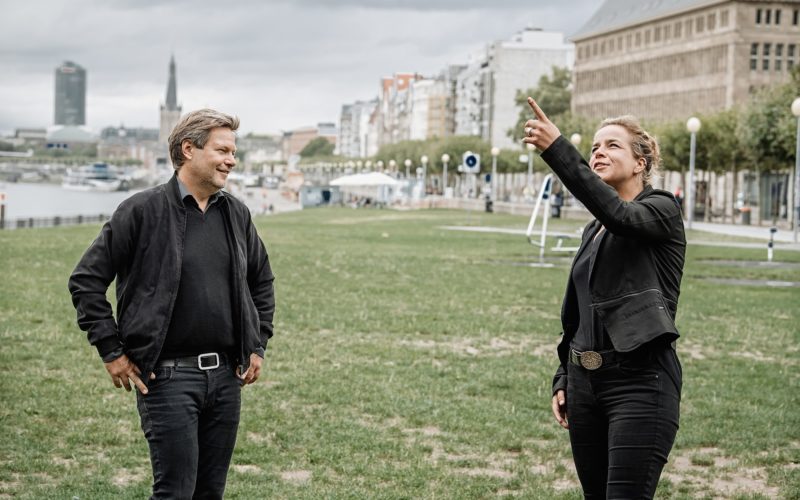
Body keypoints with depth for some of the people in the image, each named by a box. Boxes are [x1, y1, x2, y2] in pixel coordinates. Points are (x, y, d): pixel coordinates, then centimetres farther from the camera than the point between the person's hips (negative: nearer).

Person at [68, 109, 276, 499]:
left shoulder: (236, 214, 9)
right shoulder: (142, 211, -8)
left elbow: (262, 281, 24)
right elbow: (86, 280, -5)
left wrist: (258, 346, 15)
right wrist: (112, 352, -8)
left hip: (226, 376, 6)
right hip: (168, 376, -6)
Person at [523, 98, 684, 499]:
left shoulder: (662, 210, -4)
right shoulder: (594, 231, 18)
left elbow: (619, 214, -27)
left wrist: (557, 149, -36)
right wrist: (563, 379, 15)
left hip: (641, 381, -8)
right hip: (586, 380, 8)